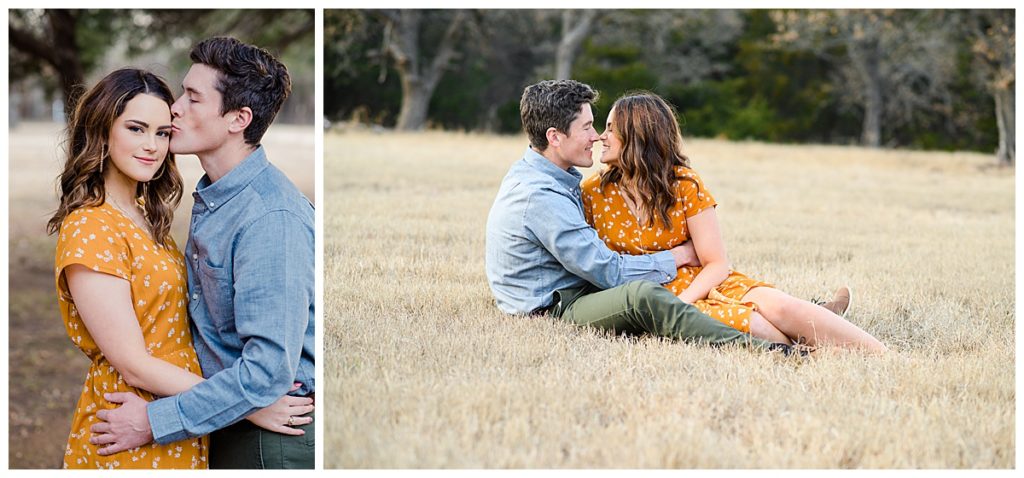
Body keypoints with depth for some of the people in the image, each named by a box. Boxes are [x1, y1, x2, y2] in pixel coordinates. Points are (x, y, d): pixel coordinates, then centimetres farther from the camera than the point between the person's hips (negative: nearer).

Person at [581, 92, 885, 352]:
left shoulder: (684, 184, -2)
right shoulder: (593, 192, 0)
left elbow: (717, 265, -3)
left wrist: (679, 303, -21)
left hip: (700, 286, 1)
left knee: (778, 304, -26)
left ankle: (888, 360, -27)